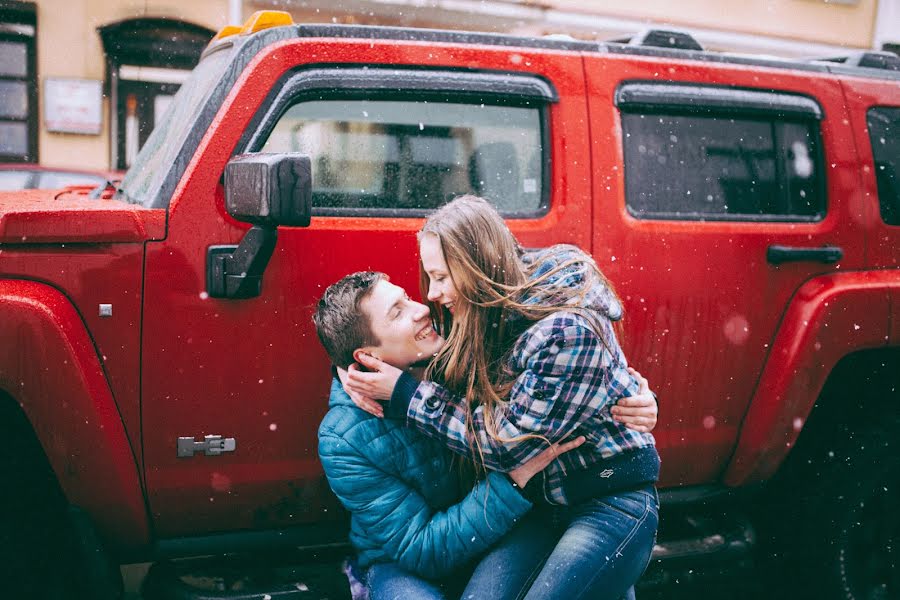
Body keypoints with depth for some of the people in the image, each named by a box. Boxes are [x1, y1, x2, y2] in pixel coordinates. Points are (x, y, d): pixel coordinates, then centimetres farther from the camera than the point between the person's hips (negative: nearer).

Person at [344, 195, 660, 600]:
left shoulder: (568, 330, -23)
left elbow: (508, 442, -20)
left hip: (610, 502, -7)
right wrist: (364, 379, -12)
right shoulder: (491, 313, -1)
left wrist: (404, 394, -17)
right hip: (541, 499, 8)